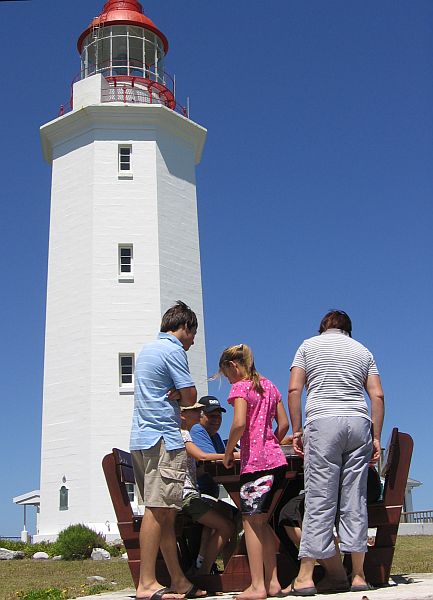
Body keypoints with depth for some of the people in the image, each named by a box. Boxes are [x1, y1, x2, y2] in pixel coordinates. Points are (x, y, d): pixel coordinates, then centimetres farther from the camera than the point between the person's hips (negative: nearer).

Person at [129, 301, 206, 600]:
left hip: (142, 438, 10)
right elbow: (191, 397, -8)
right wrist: (178, 397, 9)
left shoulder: (149, 349, 22)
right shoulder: (173, 351, -7)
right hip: (163, 439, -10)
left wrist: (173, 396, 0)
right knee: (158, 509, -11)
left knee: (165, 512, 9)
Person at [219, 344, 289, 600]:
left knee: (251, 522, -3)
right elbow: (284, 424, 16)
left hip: (255, 462, -8)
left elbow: (239, 423, -19)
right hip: (277, 460, 8)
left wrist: (228, 452, -7)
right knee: (263, 521, 14)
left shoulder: (241, 387, -6)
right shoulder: (269, 385, 17)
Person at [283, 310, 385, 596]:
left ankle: (305, 576, -4)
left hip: (323, 422, -2)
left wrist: (297, 430, 4)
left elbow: (295, 389, 3)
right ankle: (358, 574, 7)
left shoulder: (309, 345, 14)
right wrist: (376, 437, 11)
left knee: (320, 500, -4)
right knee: (355, 500, 5)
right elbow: (377, 395, 10)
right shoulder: (363, 351, 20)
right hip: (359, 422, 3)